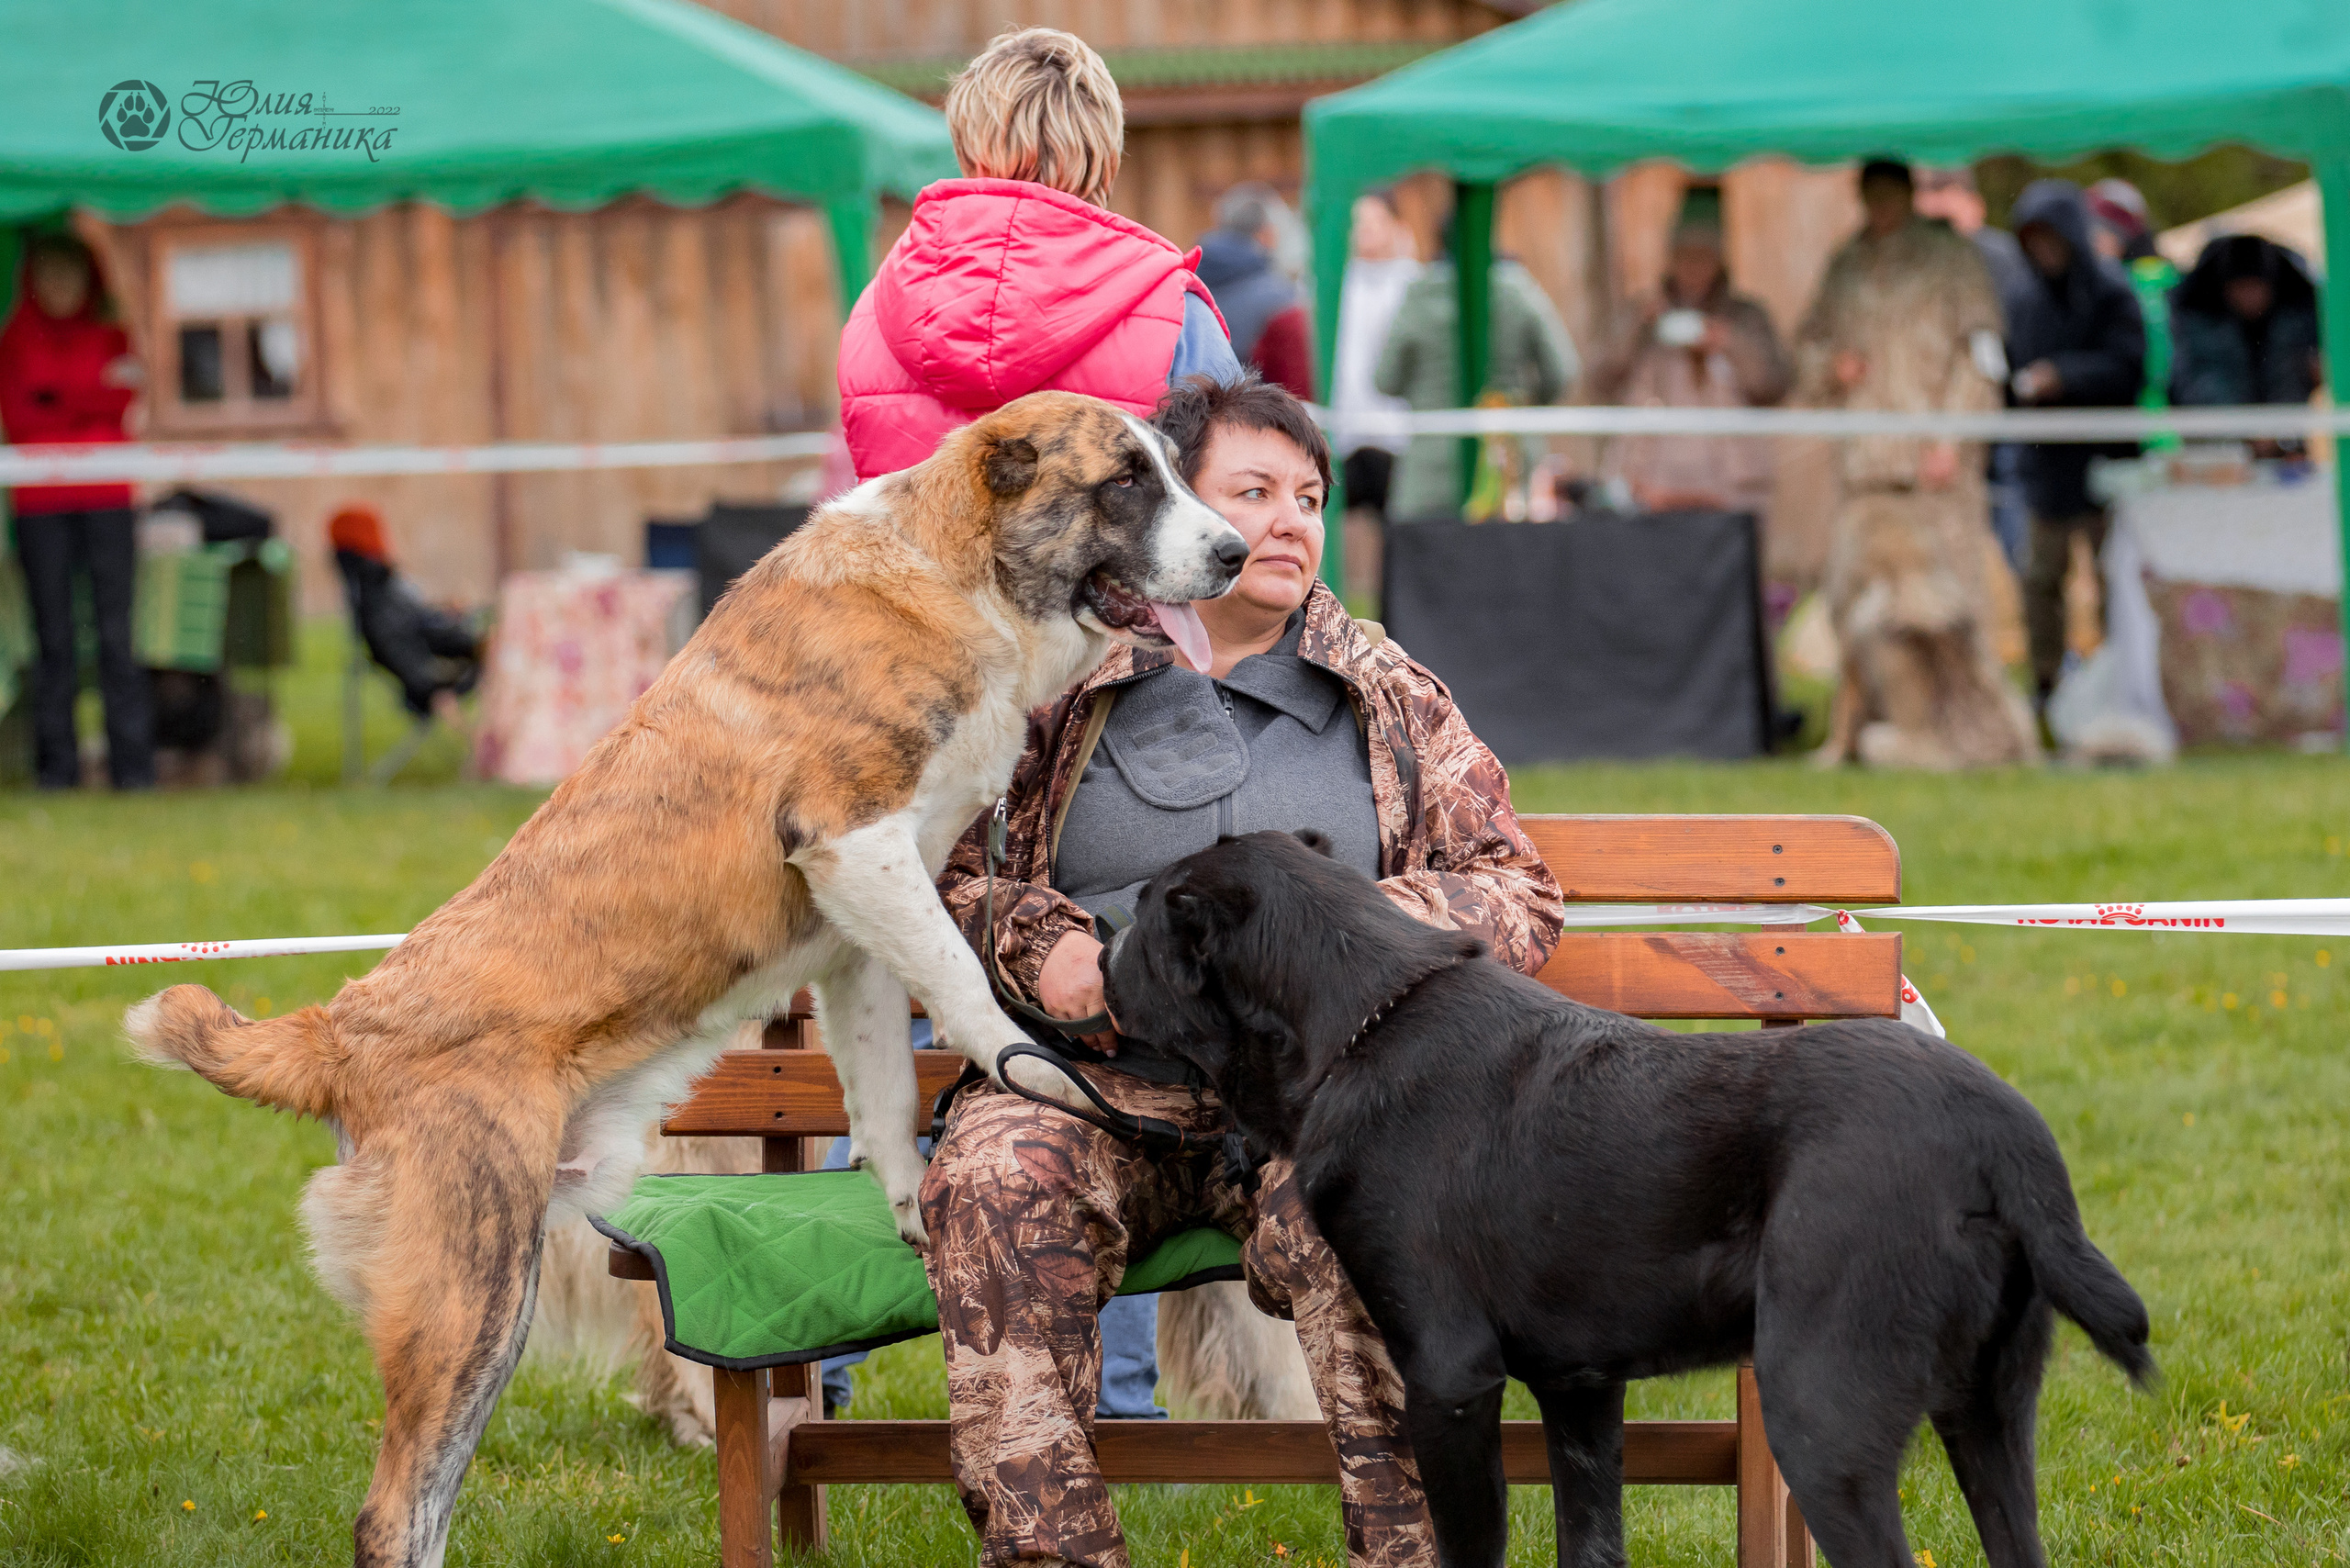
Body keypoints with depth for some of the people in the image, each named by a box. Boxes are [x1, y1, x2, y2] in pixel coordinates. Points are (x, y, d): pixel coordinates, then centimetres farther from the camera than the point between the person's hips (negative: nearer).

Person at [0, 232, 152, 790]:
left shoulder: (113, 339, 12)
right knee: (53, 634, -1)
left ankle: (132, 763, -6)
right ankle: (56, 762, 1)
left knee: (116, 633, -6)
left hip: (106, 499, 0)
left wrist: (54, 401, -10)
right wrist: (91, 399, -3)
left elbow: (123, 403, -3)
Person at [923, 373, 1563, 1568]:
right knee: (995, 1178, -34)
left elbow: (1518, 897, 15)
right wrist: (1033, 943, -7)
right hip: (1096, 1078, 0)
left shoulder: (1391, 701, 18)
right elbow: (928, 874, 14)